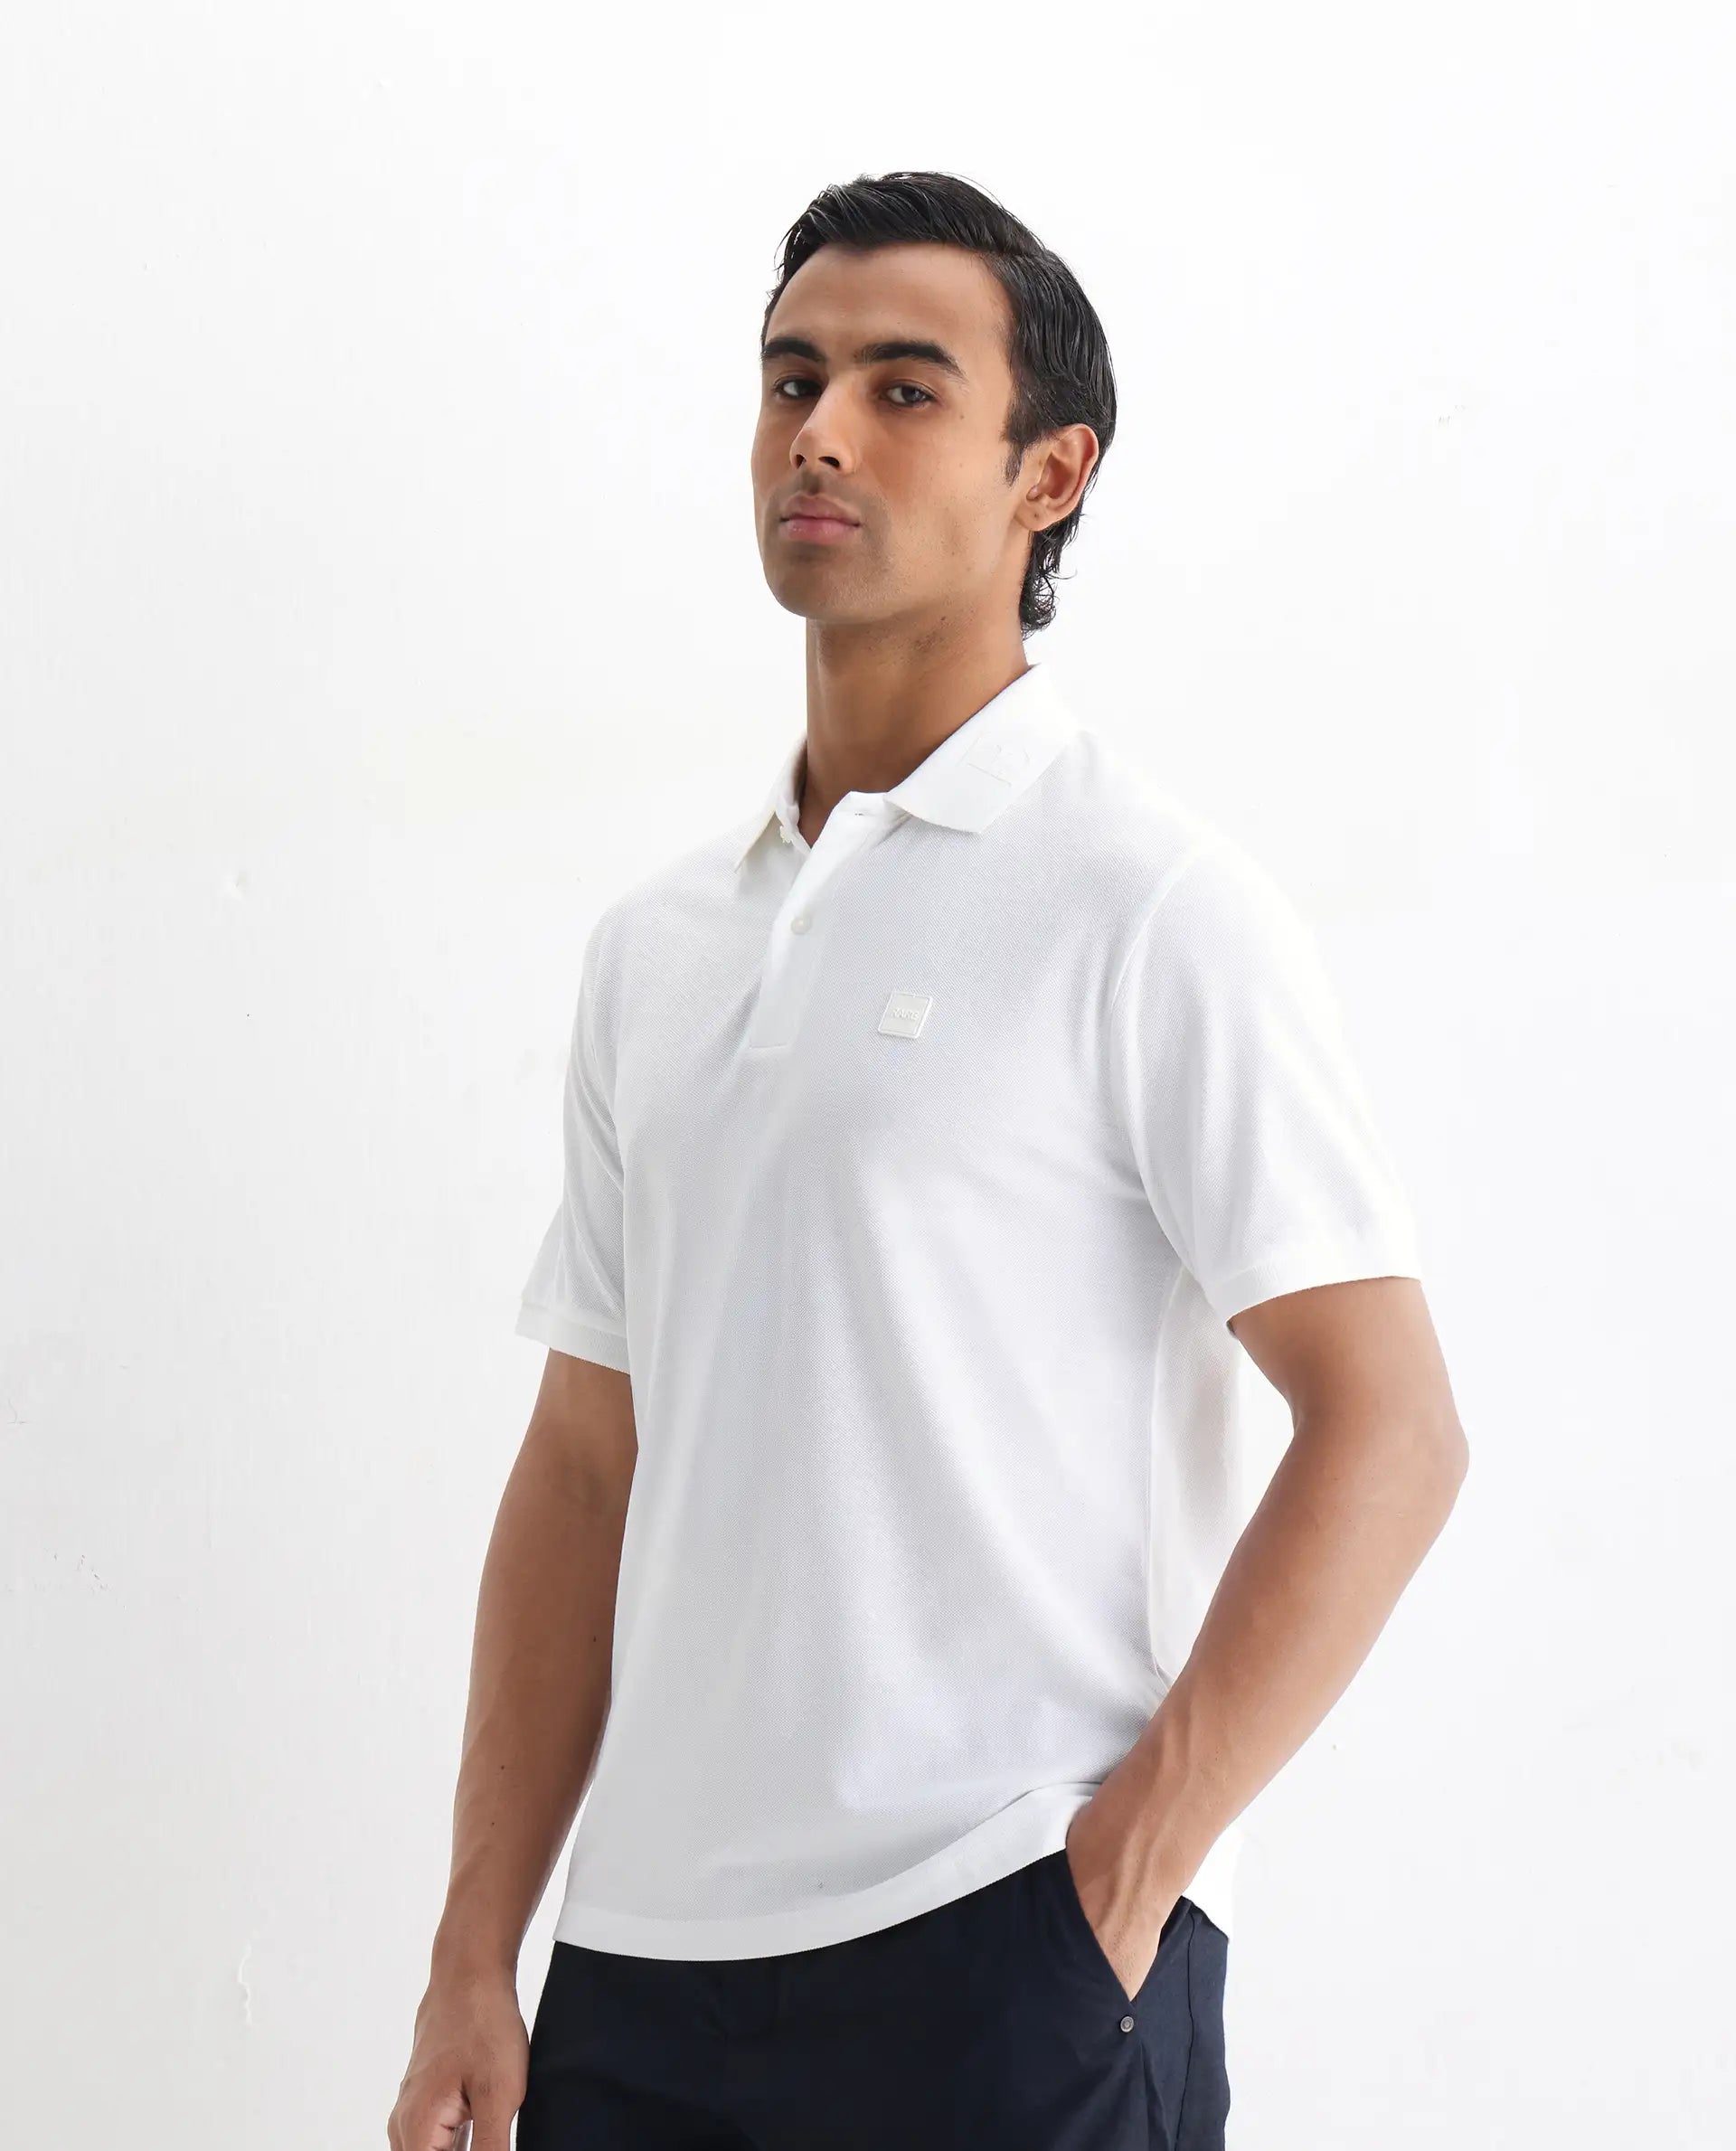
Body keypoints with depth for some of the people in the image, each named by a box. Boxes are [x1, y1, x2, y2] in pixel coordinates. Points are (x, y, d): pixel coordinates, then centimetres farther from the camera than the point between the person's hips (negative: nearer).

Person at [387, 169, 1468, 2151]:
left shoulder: (1150, 908, -5)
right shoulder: (650, 946, 12)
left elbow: (1389, 1430, -10)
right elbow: (586, 1466, 14)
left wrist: (1118, 1884, -13)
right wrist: (474, 1958, 8)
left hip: (996, 1975, -5)